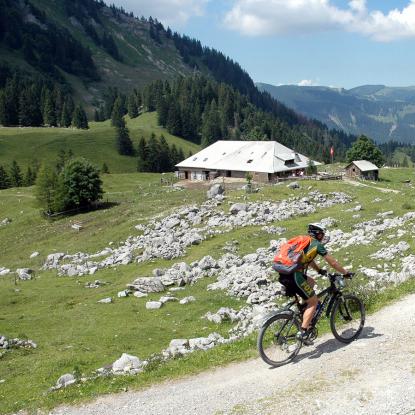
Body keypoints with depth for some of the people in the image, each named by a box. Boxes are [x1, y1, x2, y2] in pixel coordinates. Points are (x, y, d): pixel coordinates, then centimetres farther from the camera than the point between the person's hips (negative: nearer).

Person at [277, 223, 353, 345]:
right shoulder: (317, 244, 5)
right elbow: (333, 263, 10)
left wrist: (320, 270, 54)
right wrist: (346, 273, 24)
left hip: (283, 275, 8)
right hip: (294, 276, -7)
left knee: (311, 282, 30)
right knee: (313, 302, 7)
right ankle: (303, 332, -2)